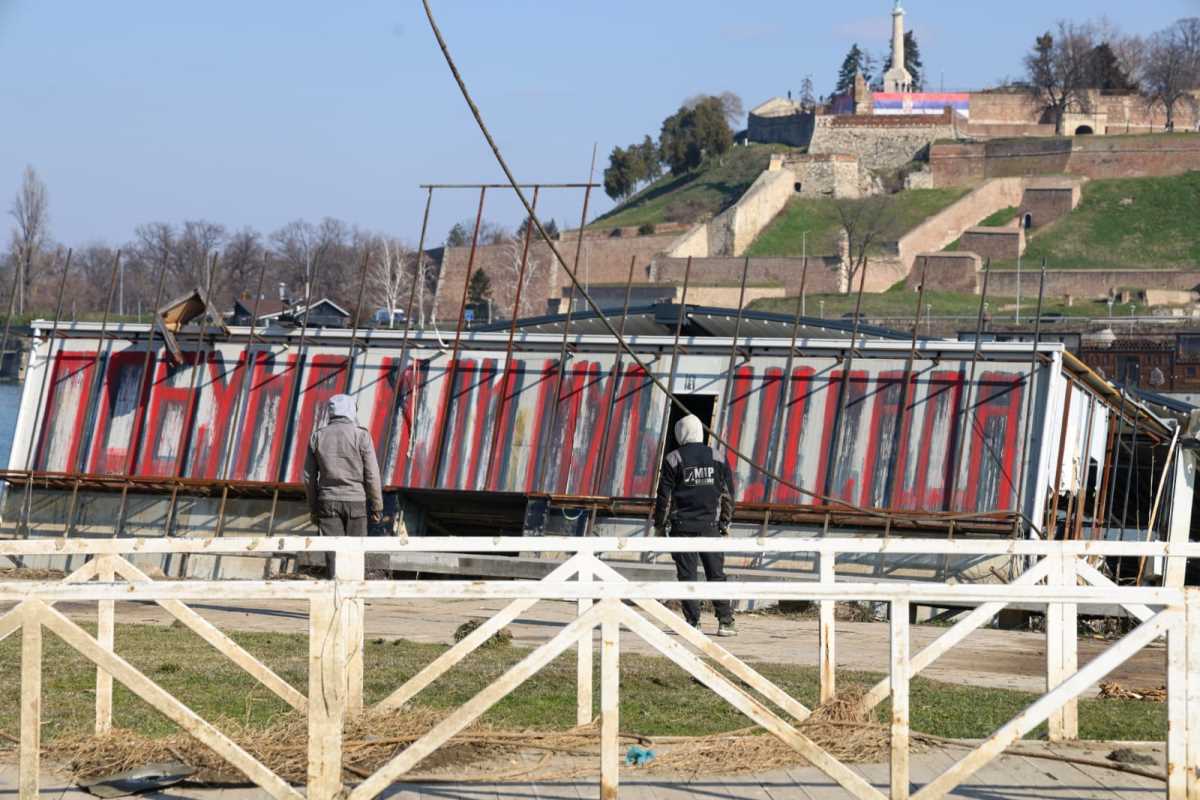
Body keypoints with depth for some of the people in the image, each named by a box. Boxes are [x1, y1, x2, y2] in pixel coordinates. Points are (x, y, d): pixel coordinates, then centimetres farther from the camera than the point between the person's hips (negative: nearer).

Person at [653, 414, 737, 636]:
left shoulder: (674, 460, -3)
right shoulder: (717, 458, 6)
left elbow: (664, 496, -2)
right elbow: (727, 495, 9)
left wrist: (660, 525, 6)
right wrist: (726, 523, 17)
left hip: (683, 526, -2)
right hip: (710, 525, 2)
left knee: (687, 576, 2)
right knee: (716, 575, 5)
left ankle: (692, 622, -2)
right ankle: (725, 621, 0)